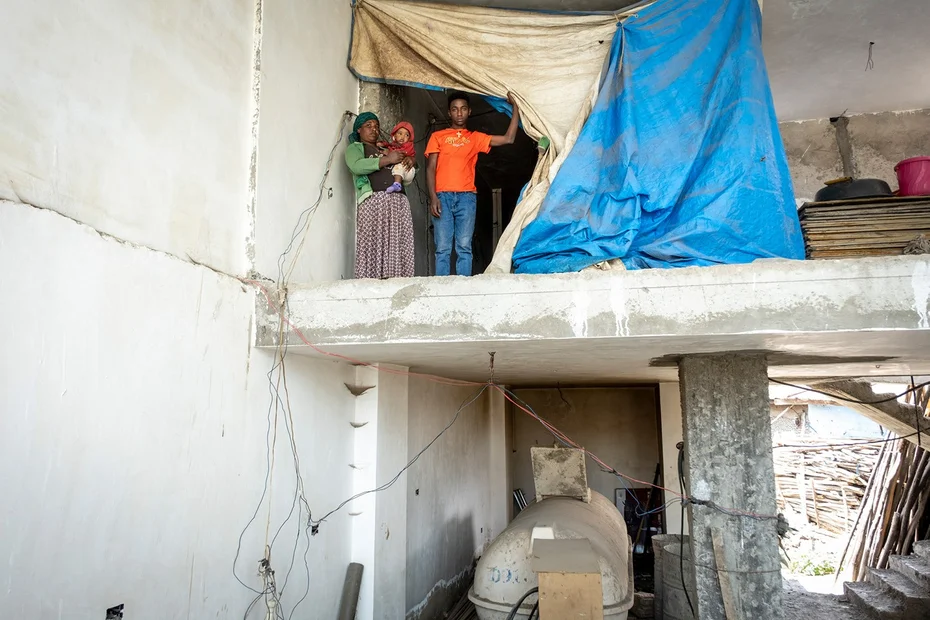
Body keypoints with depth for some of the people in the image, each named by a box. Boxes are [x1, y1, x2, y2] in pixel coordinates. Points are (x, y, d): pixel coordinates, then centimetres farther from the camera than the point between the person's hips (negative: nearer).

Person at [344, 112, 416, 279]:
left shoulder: (387, 149, 33)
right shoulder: (355, 148, 17)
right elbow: (357, 166, -7)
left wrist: (410, 161, 9)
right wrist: (387, 160, -8)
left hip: (399, 201, 5)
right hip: (374, 199, -5)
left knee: (399, 246, -8)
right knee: (373, 244, -16)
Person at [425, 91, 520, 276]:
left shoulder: (476, 138, 19)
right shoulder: (438, 136, 15)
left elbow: (508, 139, 13)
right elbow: (430, 168, 7)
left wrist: (515, 106, 12)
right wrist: (433, 197, -6)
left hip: (467, 197, 1)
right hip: (442, 196, -1)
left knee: (464, 247, -5)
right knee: (443, 248, -6)